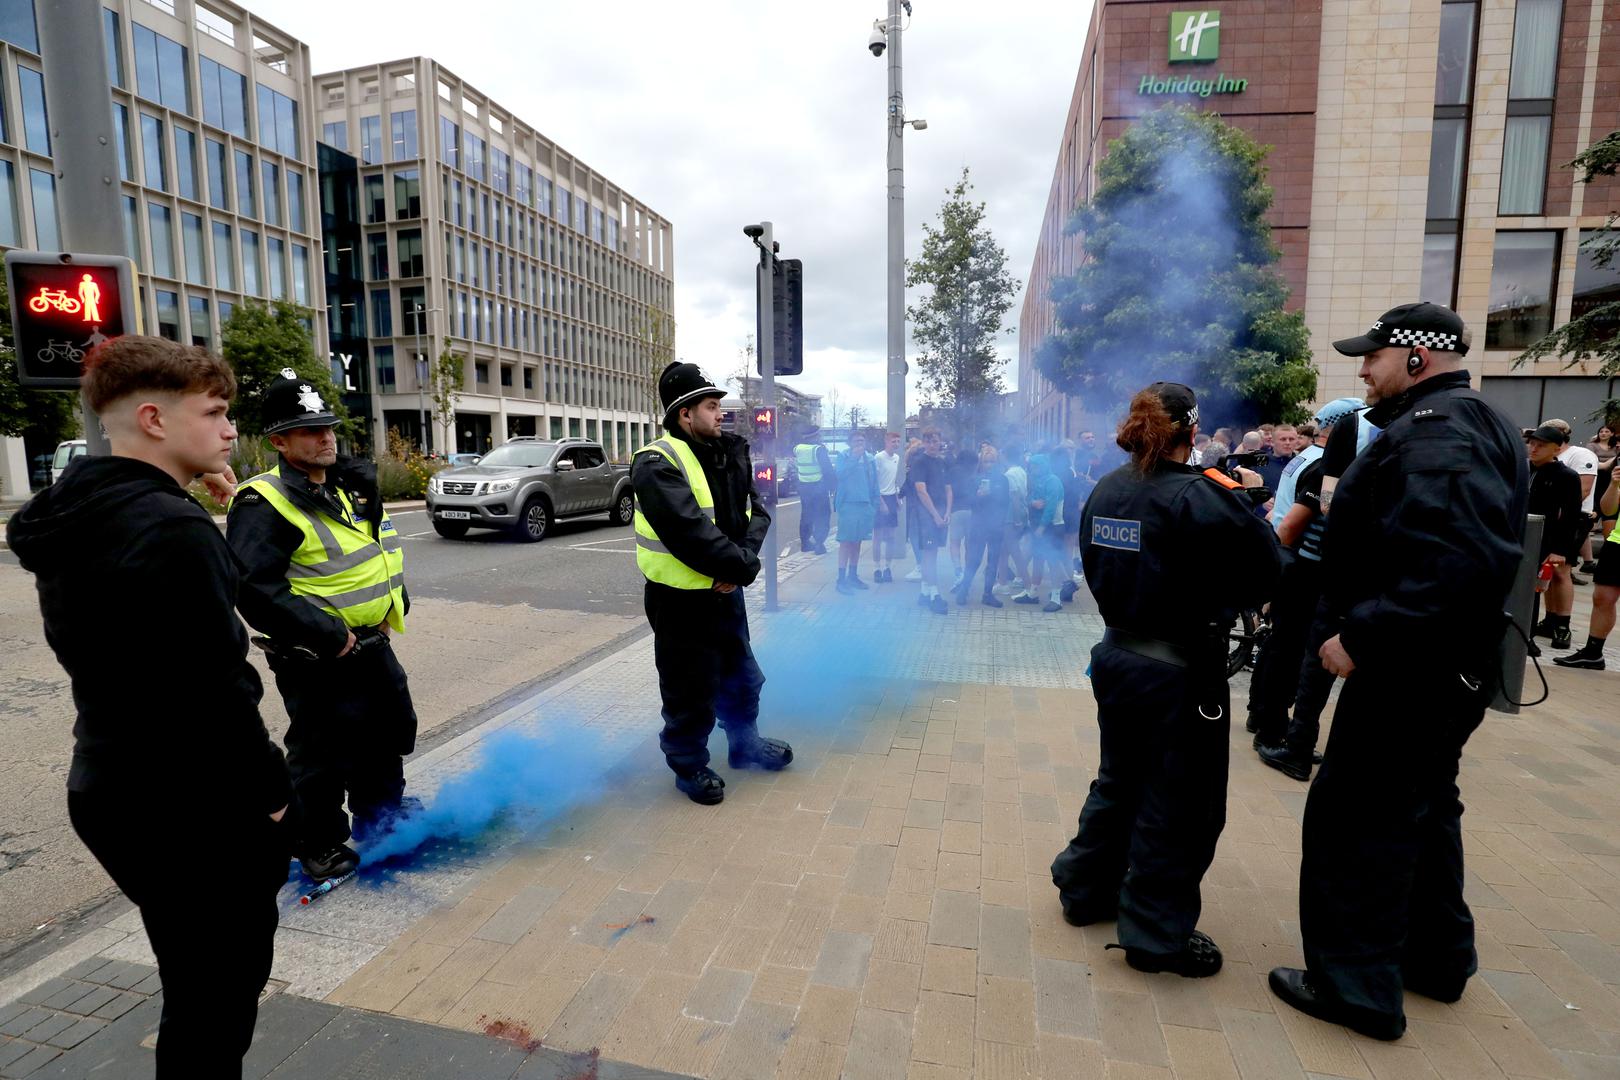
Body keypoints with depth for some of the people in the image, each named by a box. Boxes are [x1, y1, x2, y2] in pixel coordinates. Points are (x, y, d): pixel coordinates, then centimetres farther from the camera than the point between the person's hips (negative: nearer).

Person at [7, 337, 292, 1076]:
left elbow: (114, 654, 14)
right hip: (197, 807, -9)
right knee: (218, 995, 12)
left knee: (193, 986, 26)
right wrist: (267, 787, -12)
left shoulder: (74, 518, 6)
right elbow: (217, 691, -24)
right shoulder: (171, 528, -24)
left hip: (113, 789, 9)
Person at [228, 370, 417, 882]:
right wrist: (329, 638, -25)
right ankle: (320, 846, 26)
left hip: (371, 643, 9)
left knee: (391, 729, 21)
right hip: (315, 661, -8)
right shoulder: (263, 505, -17)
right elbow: (257, 590, -26)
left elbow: (381, 552, 22)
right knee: (323, 754, 4)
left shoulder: (350, 487, 9)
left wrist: (394, 606, 9)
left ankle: (381, 813, 43)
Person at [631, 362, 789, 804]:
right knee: (690, 689, 7)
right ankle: (689, 764, 29)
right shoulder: (658, 464, -18)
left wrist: (744, 559, -17)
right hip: (681, 599, -8)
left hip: (726, 590, 8)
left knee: (740, 674, 23)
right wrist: (742, 567, -19)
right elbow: (691, 533, -28)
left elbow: (756, 510, -1)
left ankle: (744, 744, 45)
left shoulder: (729, 453, 6)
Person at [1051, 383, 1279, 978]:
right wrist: (1246, 503, -3)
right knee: (1178, 804, 10)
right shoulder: (1201, 497, -18)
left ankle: (1086, 889, 37)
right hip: (1179, 669, -6)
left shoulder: (1106, 490, 1)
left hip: (1117, 654, 7)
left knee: (1118, 781, 23)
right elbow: (1263, 574, -14)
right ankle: (1158, 935, 23)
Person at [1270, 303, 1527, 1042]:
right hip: (1440, 661, 11)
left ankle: (1356, 985, 11)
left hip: (1413, 667, -11)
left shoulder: (1436, 433, -20)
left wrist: (1363, 633, -30)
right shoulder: (1457, 423, 14)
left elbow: (1466, 561, -33)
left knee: (1355, 814, -1)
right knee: (1419, 803, 21)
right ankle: (1436, 955, 37)